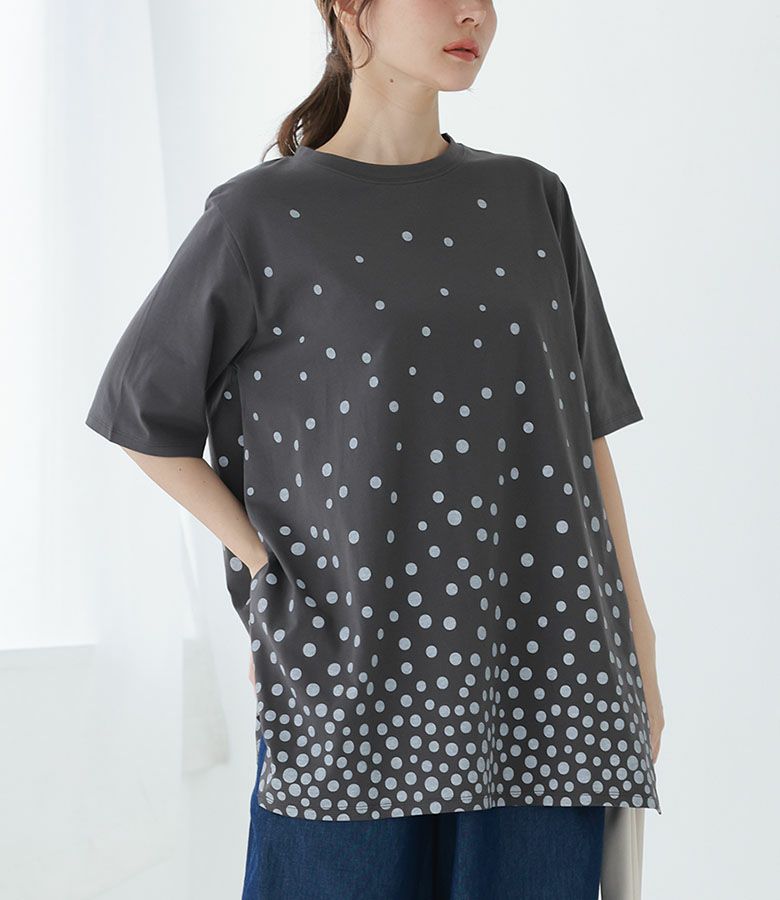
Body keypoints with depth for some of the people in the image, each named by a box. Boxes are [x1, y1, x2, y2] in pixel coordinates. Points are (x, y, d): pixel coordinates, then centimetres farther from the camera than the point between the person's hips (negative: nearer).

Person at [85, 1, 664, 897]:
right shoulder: (260, 217, -1)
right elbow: (142, 407, 7)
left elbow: (581, 427, 10)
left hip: (538, 665, 3)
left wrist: (637, 635, 8)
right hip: (356, 665, -2)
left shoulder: (530, 202, 9)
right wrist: (265, 570, -1)